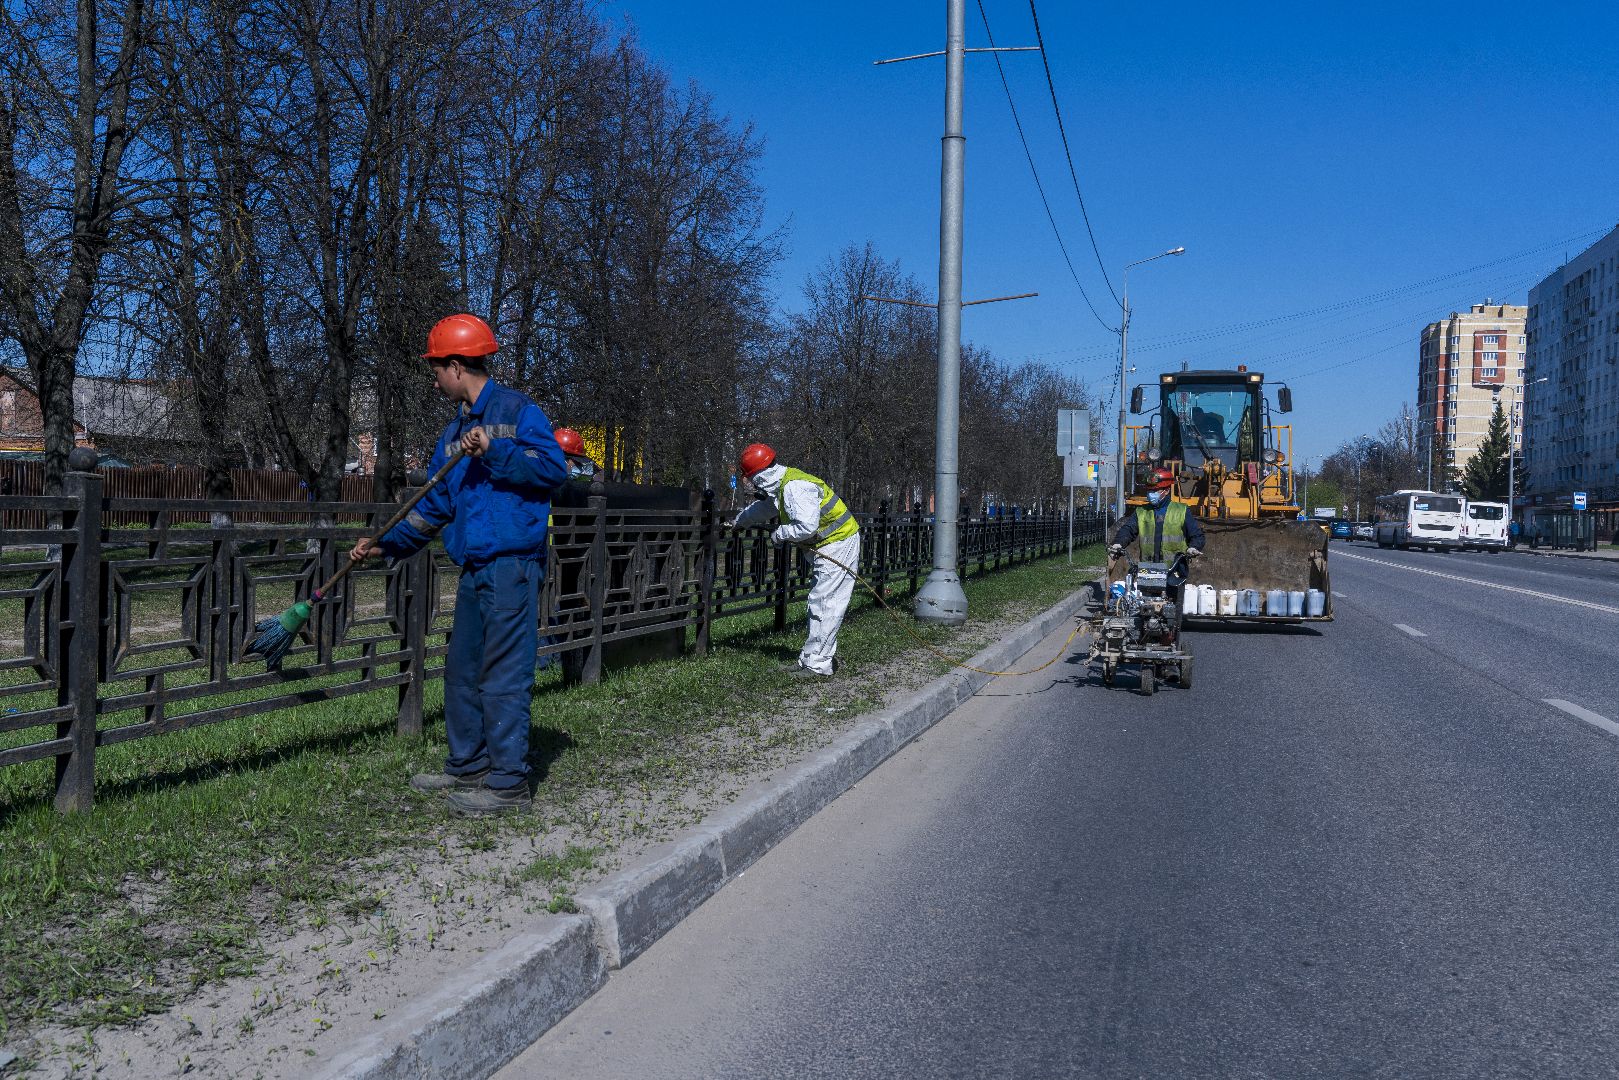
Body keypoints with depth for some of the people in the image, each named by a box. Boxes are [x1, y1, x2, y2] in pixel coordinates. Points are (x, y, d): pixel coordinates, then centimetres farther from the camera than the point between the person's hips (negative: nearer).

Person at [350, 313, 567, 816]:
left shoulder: (516, 410, -4)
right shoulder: (455, 432, 20)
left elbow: (554, 468, -17)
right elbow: (433, 507, 24)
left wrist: (494, 450, -21)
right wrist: (385, 544, 20)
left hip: (512, 564, -9)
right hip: (474, 568, 9)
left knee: (503, 675, -7)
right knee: (461, 670, 15)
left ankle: (508, 784, 1)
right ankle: (468, 767, 28)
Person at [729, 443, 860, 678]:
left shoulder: (795, 487, -23)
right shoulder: (780, 486, 11)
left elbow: (806, 527, -31)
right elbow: (764, 507, 32)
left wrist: (779, 535, -13)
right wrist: (738, 522, 47)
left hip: (838, 544, -10)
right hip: (830, 545, 10)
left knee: (823, 604, -10)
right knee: (819, 603, 13)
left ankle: (817, 665, -7)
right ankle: (812, 657, 19)